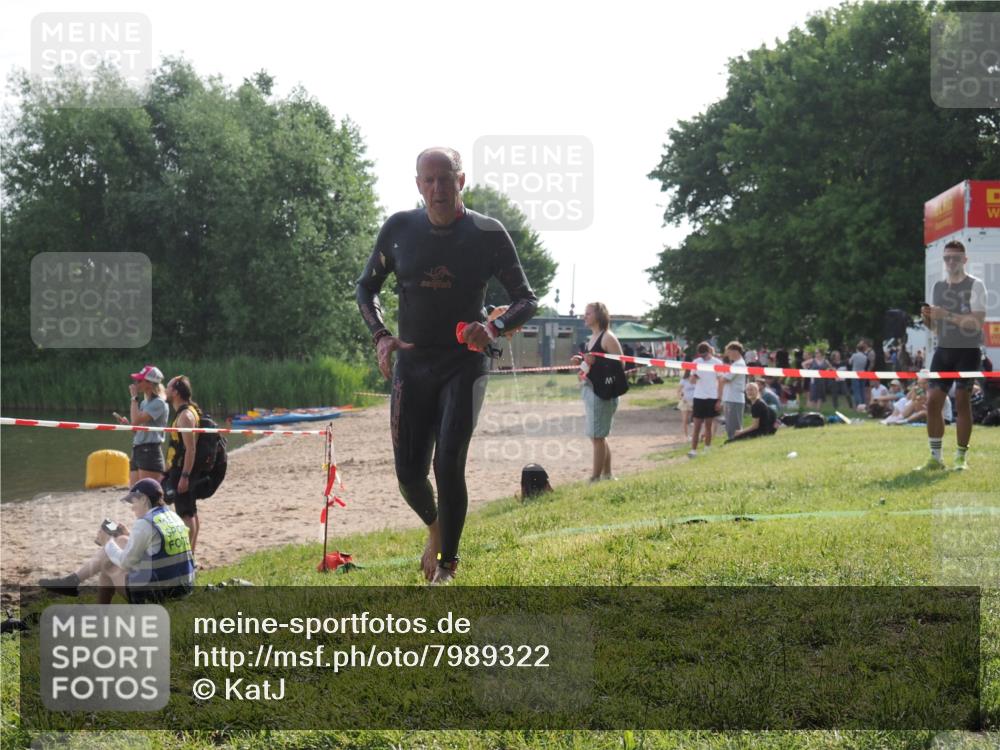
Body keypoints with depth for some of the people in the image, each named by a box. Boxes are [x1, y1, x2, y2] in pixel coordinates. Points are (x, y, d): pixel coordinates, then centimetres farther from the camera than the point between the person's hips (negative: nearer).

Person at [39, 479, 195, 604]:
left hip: (154, 594, -8)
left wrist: (107, 543, 7)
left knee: (107, 564, 13)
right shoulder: (173, 517, 10)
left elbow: (126, 563, -8)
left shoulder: (144, 524, -15)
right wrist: (130, 536, 18)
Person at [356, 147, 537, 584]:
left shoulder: (488, 234, -6)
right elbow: (366, 287, 13)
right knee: (409, 473, 1)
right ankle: (435, 527, 35)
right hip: (411, 364, 3)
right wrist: (380, 335, -5)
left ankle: (447, 567, -1)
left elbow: (527, 300, -1)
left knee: (448, 464, -16)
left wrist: (496, 327, -22)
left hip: (464, 364, -2)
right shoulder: (399, 229, -1)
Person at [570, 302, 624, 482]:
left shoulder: (607, 338, -10)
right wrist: (581, 361, 7)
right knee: (598, 436, 14)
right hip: (588, 389, 10)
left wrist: (596, 362, -23)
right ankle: (607, 475, 22)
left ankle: (595, 477, -5)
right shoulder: (592, 338, 16)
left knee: (597, 436, -8)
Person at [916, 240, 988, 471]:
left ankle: (961, 458, 3)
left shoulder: (975, 286, -5)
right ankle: (935, 458, 6)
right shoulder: (938, 287, 13)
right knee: (933, 401, -2)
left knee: (962, 401, -5)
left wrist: (947, 315, -25)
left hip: (968, 351, -5)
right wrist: (927, 317, -4)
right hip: (943, 350, 5)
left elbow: (976, 322, -17)